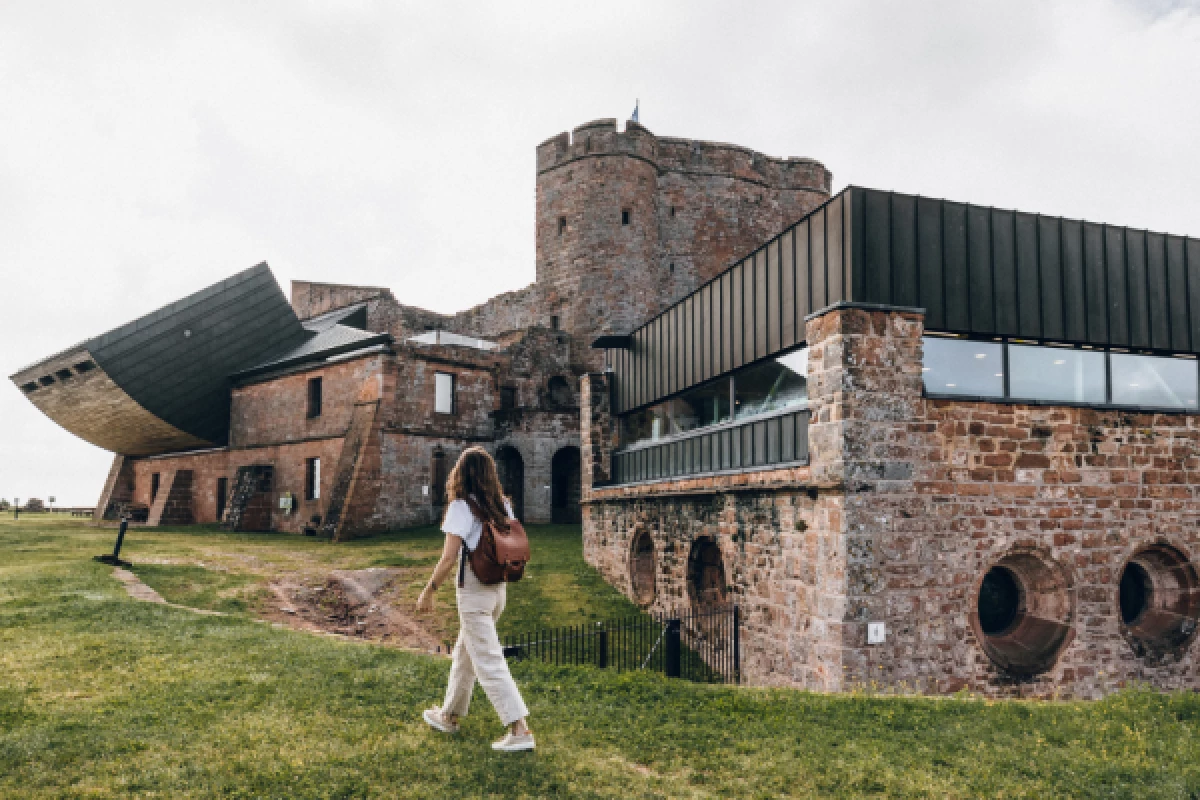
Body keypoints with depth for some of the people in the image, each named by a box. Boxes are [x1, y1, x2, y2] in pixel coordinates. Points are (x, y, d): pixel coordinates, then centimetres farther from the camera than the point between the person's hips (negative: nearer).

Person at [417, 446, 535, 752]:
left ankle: (520, 730, -7)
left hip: (473, 592, -7)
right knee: (464, 654, 22)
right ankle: (450, 715, 37)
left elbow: (448, 559, -18)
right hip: (498, 590, 7)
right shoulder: (503, 505, 5)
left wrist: (428, 592, -7)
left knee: (489, 662, -3)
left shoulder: (461, 506, -14)